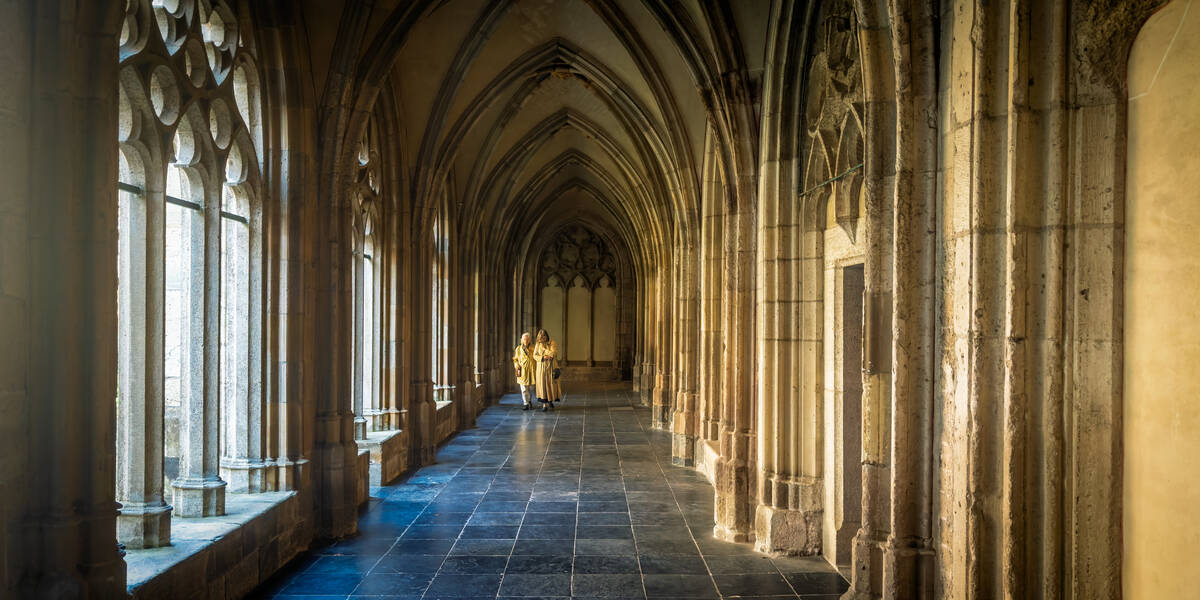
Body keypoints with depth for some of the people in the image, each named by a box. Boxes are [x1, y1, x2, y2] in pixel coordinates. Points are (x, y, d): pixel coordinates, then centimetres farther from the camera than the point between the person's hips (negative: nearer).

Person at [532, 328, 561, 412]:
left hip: (551, 367, -1)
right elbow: (535, 355, -1)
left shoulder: (552, 343, -2)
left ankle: (550, 401, 27)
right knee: (542, 384, -4)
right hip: (541, 367, 1)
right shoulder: (538, 344, 4)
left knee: (551, 384, 3)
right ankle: (544, 405, -2)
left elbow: (553, 353, -15)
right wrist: (543, 357, -16)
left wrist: (544, 349, -13)